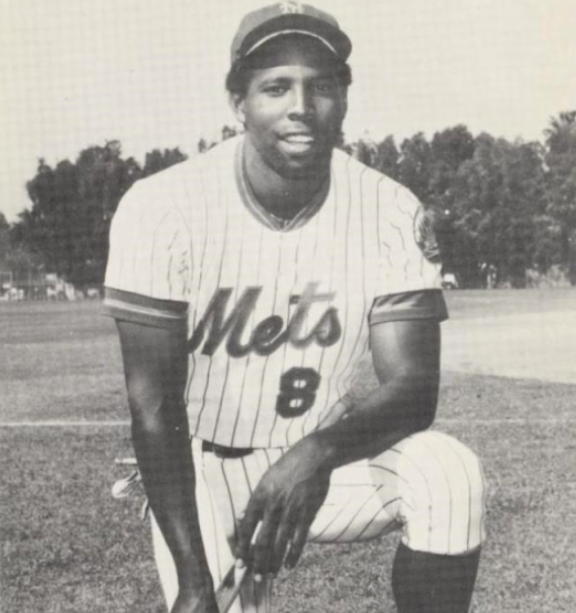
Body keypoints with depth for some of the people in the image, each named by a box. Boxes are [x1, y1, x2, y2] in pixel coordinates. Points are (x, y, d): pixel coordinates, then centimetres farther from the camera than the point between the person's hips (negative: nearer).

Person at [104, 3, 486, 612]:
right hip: (203, 470, -1)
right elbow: (154, 407, -16)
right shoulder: (161, 207, -17)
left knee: (449, 475, -25)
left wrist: (316, 454, -37)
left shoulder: (392, 213, -12)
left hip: (329, 458, 1)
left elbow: (413, 386, -16)